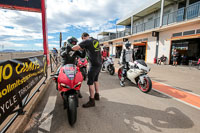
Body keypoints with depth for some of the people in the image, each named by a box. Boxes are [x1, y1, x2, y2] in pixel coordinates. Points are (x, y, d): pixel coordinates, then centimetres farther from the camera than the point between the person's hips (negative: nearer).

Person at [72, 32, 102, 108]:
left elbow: (75, 48, -13)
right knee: (95, 80, 21)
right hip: (99, 63, 9)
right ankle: (97, 95, 33)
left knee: (90, 82, -1)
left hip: (94, 64, -8)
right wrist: (83, 48, 30)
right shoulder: (96, 40, 15)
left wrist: (70, 48, 8)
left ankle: (92, 101, 6)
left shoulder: (86, 41, -7)